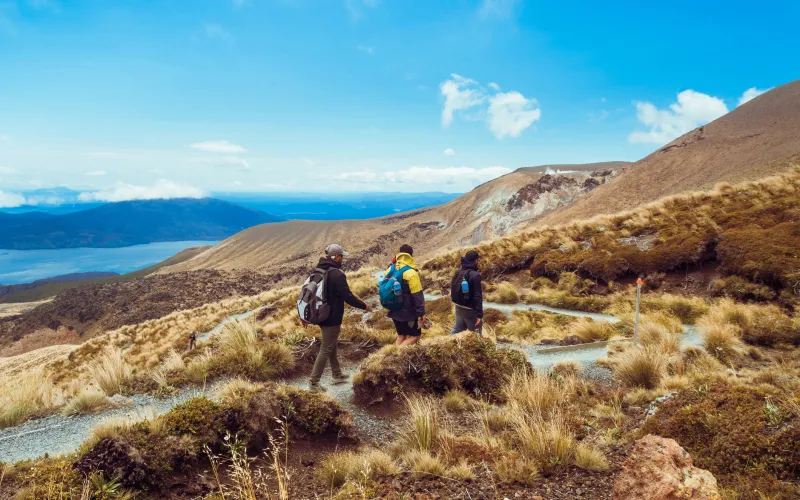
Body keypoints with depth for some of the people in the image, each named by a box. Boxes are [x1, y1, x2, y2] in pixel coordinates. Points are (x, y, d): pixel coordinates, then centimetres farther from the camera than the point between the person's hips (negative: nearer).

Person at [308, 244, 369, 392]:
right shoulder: (337, 274, -22)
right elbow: (348, 297, -22)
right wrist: (364, 306, -6)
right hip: (332, 318, -9)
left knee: (332, 345, 22)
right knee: (326, 350, -1)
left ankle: (337, 375, 34)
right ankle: (314, 382, 3)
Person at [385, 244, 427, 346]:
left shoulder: (390, 269, 2)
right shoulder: (411, 272, -19)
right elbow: (417, 295, -18)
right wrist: (422, 313, -12)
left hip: (394, 310, 7)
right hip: (408, 311, -7)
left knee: (401, 335, 18)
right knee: (415, 335, 6)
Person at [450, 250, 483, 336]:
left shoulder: (457, 272, 1)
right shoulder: (475, 275, -22)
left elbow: (453, 289, 11)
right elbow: (478, 297, -23)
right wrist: (479, 315, -20)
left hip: (459, 307, 7)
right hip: (470, 310, -7)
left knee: (457, 329, 20)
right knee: (475, 333, 9)